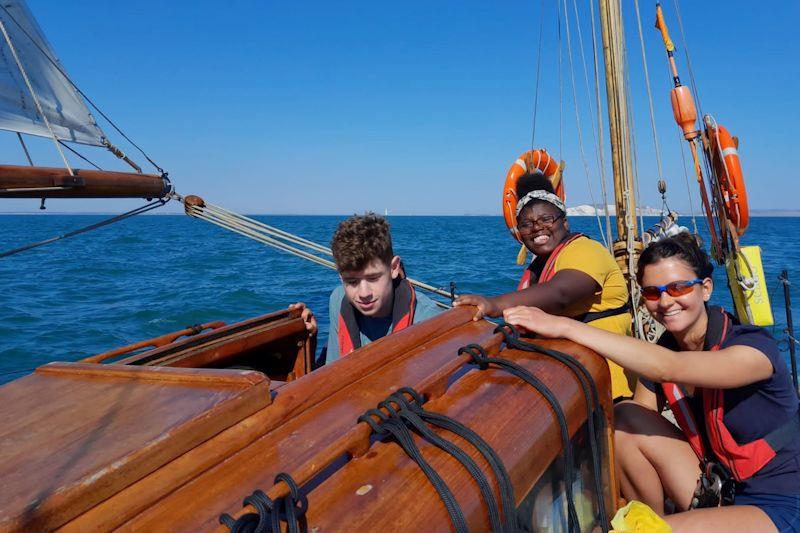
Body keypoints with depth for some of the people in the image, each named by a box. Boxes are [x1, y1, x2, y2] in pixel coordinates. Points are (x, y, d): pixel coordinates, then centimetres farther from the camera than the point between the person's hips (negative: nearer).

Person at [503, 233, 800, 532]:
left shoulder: (756, 346, -20)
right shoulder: (660, 351, -3)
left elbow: (669, 368, -39)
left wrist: (565, 326, -43)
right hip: (713, 488, 6)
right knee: (625, 419, -15)